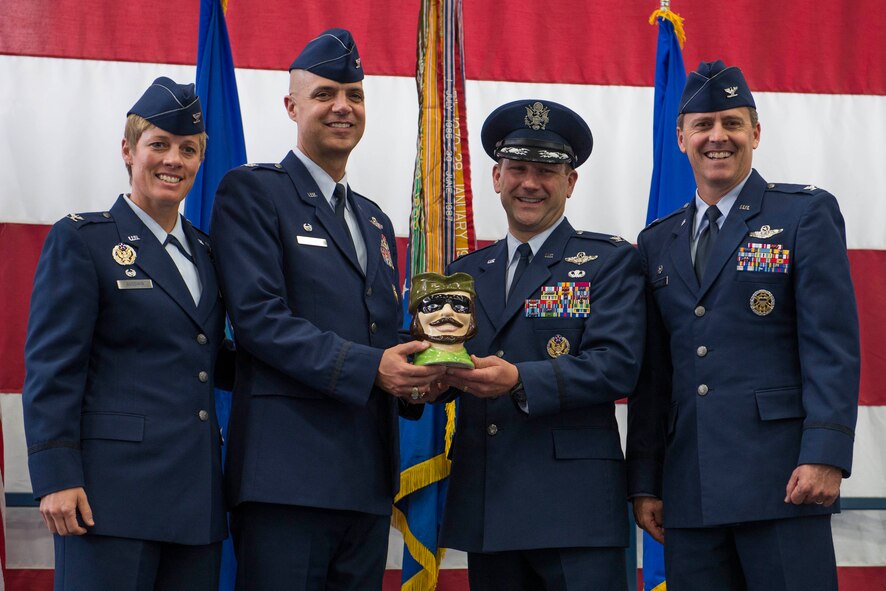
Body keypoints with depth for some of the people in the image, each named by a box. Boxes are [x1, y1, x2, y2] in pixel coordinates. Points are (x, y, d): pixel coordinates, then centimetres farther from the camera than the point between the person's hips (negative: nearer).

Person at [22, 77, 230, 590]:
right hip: (115, 488, -6)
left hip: (197, 493, 6)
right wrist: (56, 477, -15)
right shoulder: (81, 240, -1)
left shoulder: (205, 252, 18)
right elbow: (51, 368, -7)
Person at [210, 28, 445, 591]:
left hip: (368, 479, 7)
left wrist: (413, 380, 1)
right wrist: (367, 367, -19)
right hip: (288, 474, -7)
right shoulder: (251, 191, 0)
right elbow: (258, 316, -11)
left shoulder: (375, 221, 23)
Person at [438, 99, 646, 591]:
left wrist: (519, 381, -22)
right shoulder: (466, 272, 18)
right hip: (484, 508, 4)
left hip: (575, 506, -4)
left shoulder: (610, 262, 4)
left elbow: (617, 365, -9)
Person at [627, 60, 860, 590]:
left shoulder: (806, 213, 4)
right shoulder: (658, 243, 17)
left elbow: (832, 343, -5)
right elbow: (652, 374, 16)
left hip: (779, 479, -4)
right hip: (690, 487, 4)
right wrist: (645, 481, 10)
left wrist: (825, 454, -15)